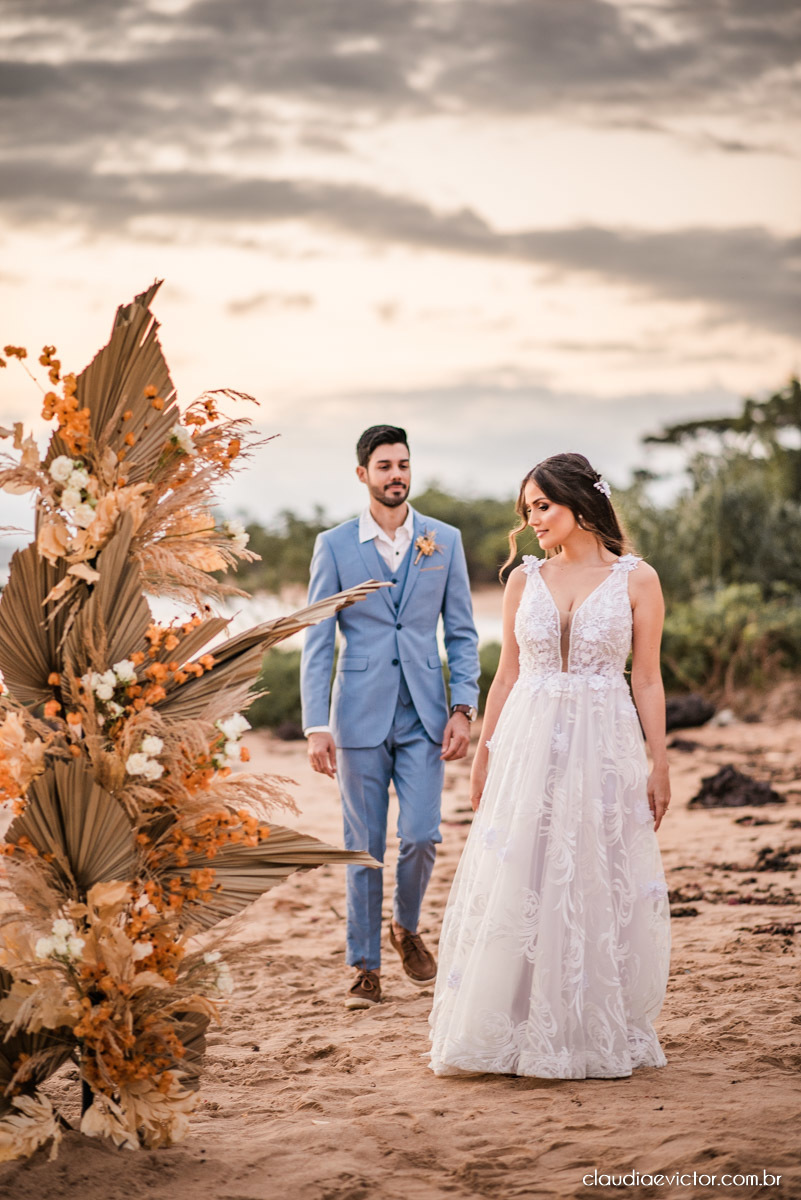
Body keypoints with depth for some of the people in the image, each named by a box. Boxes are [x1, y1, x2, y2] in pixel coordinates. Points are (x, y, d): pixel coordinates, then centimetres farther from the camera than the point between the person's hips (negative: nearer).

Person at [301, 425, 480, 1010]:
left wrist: (463, 709, -2)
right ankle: (366, 966, 15)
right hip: (360, 718, -1)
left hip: (424, 718, 1)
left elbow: (462, 633, 8)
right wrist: (316, 726, -7)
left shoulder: (444, 540, 6)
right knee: (365, 847, 3)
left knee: (421, 836, -7)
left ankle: (407, 927, 22)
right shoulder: (335, 546, 1)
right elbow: (317, 642, 0)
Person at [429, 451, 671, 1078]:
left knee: (600, 884, 2)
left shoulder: (636, 579, 0)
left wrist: (660, 765, -1)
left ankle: (600, 1035, 13)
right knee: (518, 883, 1)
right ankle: (522, 1032, 10)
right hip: (529, 744, 2)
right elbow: (507, 675, 11)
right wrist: (484, 755, 9)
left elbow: (648, 679, 2)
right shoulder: (524, 580, 7)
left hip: (605, 747, -2)